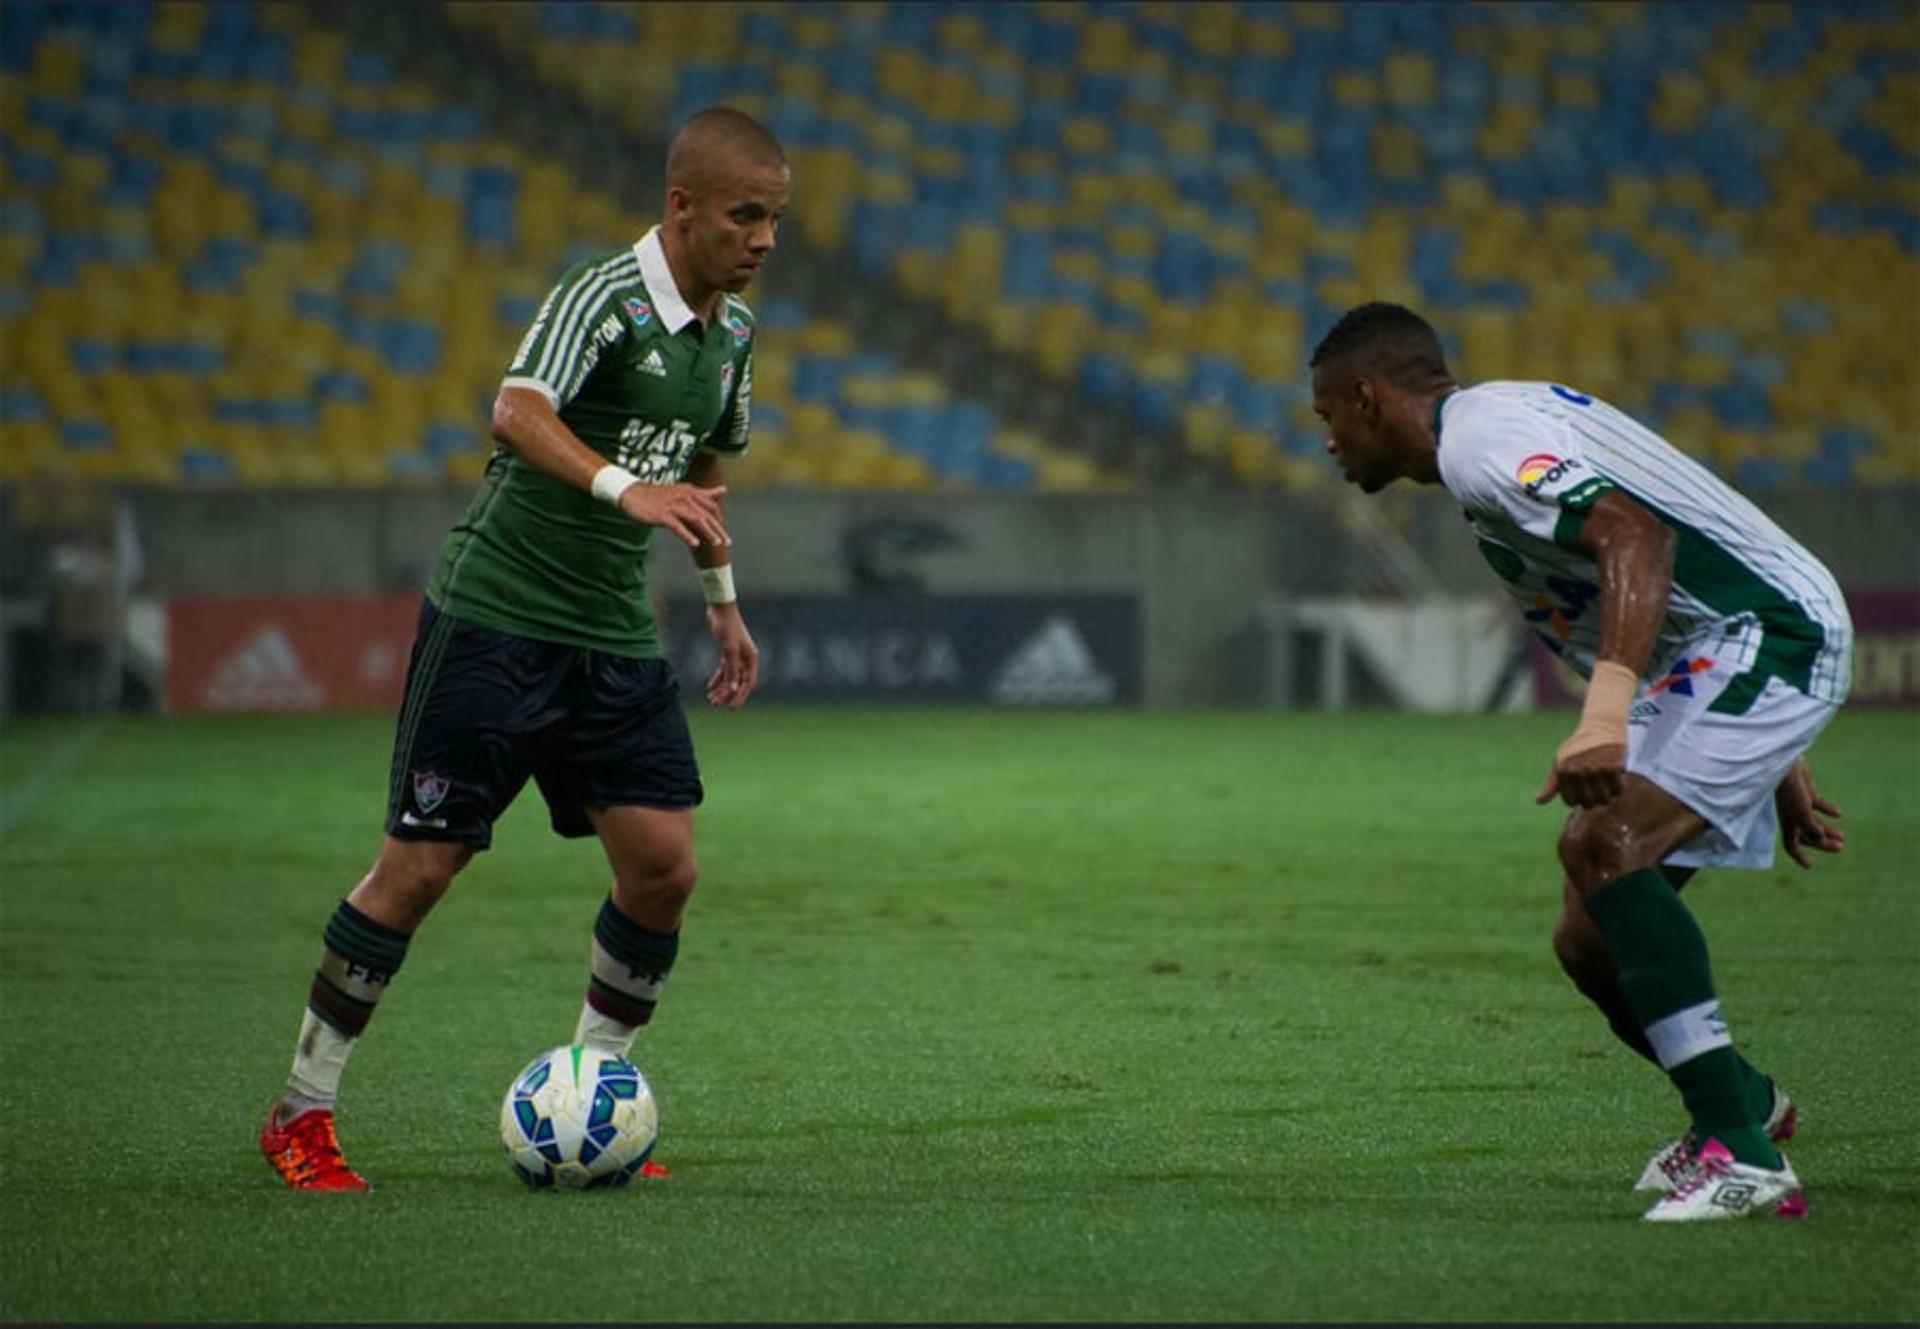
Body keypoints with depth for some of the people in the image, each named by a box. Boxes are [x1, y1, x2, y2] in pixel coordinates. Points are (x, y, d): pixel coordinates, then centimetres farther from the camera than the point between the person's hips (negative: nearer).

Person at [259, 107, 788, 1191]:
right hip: (494, 615, -7)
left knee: (664, 867, -4)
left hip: (613, 635, 7)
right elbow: (518, 414, -34)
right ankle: (304, 1110, 8)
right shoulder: (602, 297, -16)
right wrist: (629, 488, -47)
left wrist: (722, 596, 27)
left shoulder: (732, 328, 9)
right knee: (423, 864, -5)